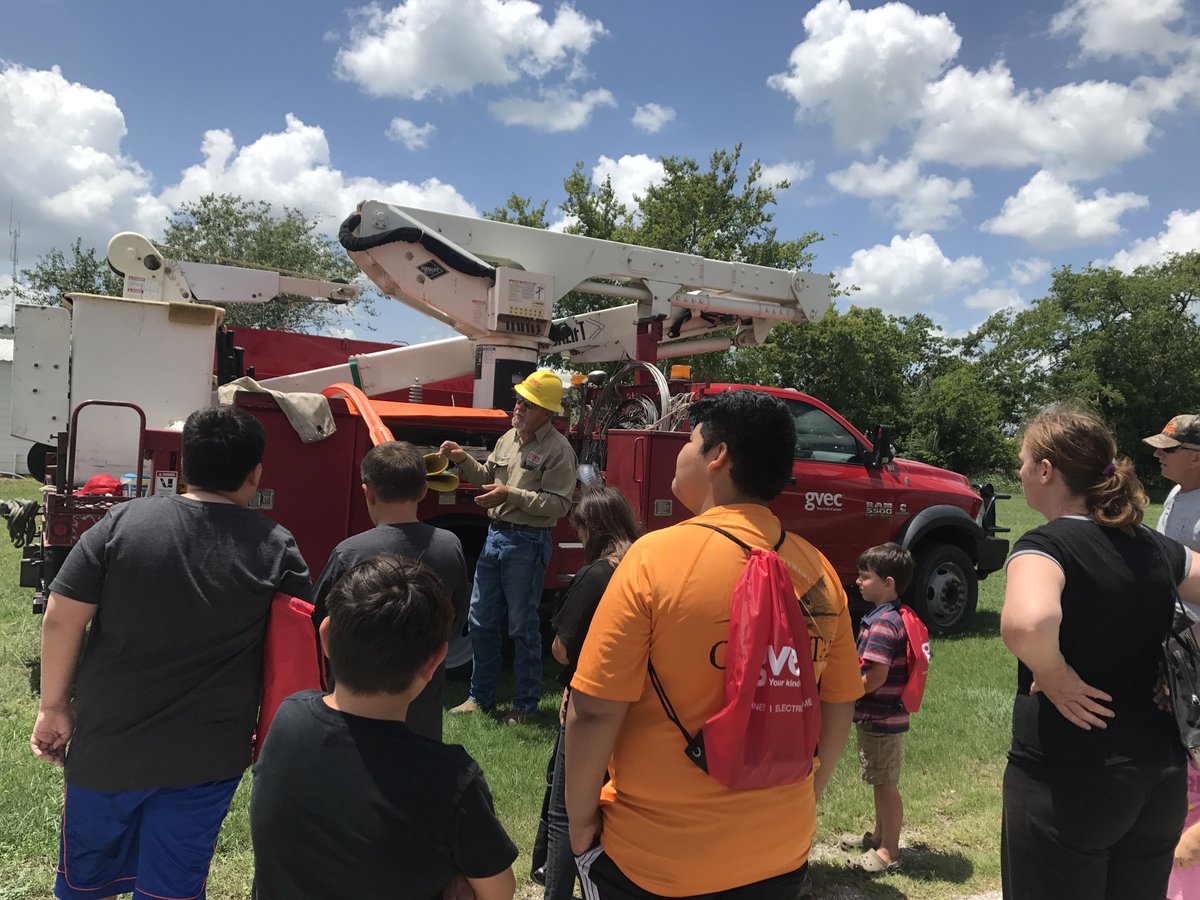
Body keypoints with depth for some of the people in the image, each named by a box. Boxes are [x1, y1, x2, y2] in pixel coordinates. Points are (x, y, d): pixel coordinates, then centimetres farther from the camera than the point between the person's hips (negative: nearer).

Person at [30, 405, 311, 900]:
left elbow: (61, 619, -7)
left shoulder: (124, 521, -9)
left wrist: (54, 705, 5)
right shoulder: (276, 548, -9)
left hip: (108, 741, 1)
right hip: (207, 757, 0)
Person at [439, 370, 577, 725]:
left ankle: (526, 705, 17)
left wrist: (510, 494, -21)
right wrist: (464, 459, 3)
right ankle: (481, 696, 27)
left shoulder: (558, 449, -12)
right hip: (495, 534, 7)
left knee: (522, 627, 2)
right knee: (481, 620, 13)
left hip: (527, 543, -7)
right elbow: (488, 477, 20)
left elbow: (558, 503, -18)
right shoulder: (508, 439, 11)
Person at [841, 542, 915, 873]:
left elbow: (875, 677, -27)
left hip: (881, 719, -10)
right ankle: (879, 835, 36)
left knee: (885, 784, 3)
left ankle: (888, 851, 15)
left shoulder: (882, 623, -24)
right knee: (881, 781, 22)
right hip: (881, 717, 10)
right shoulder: (895, 617, 8)